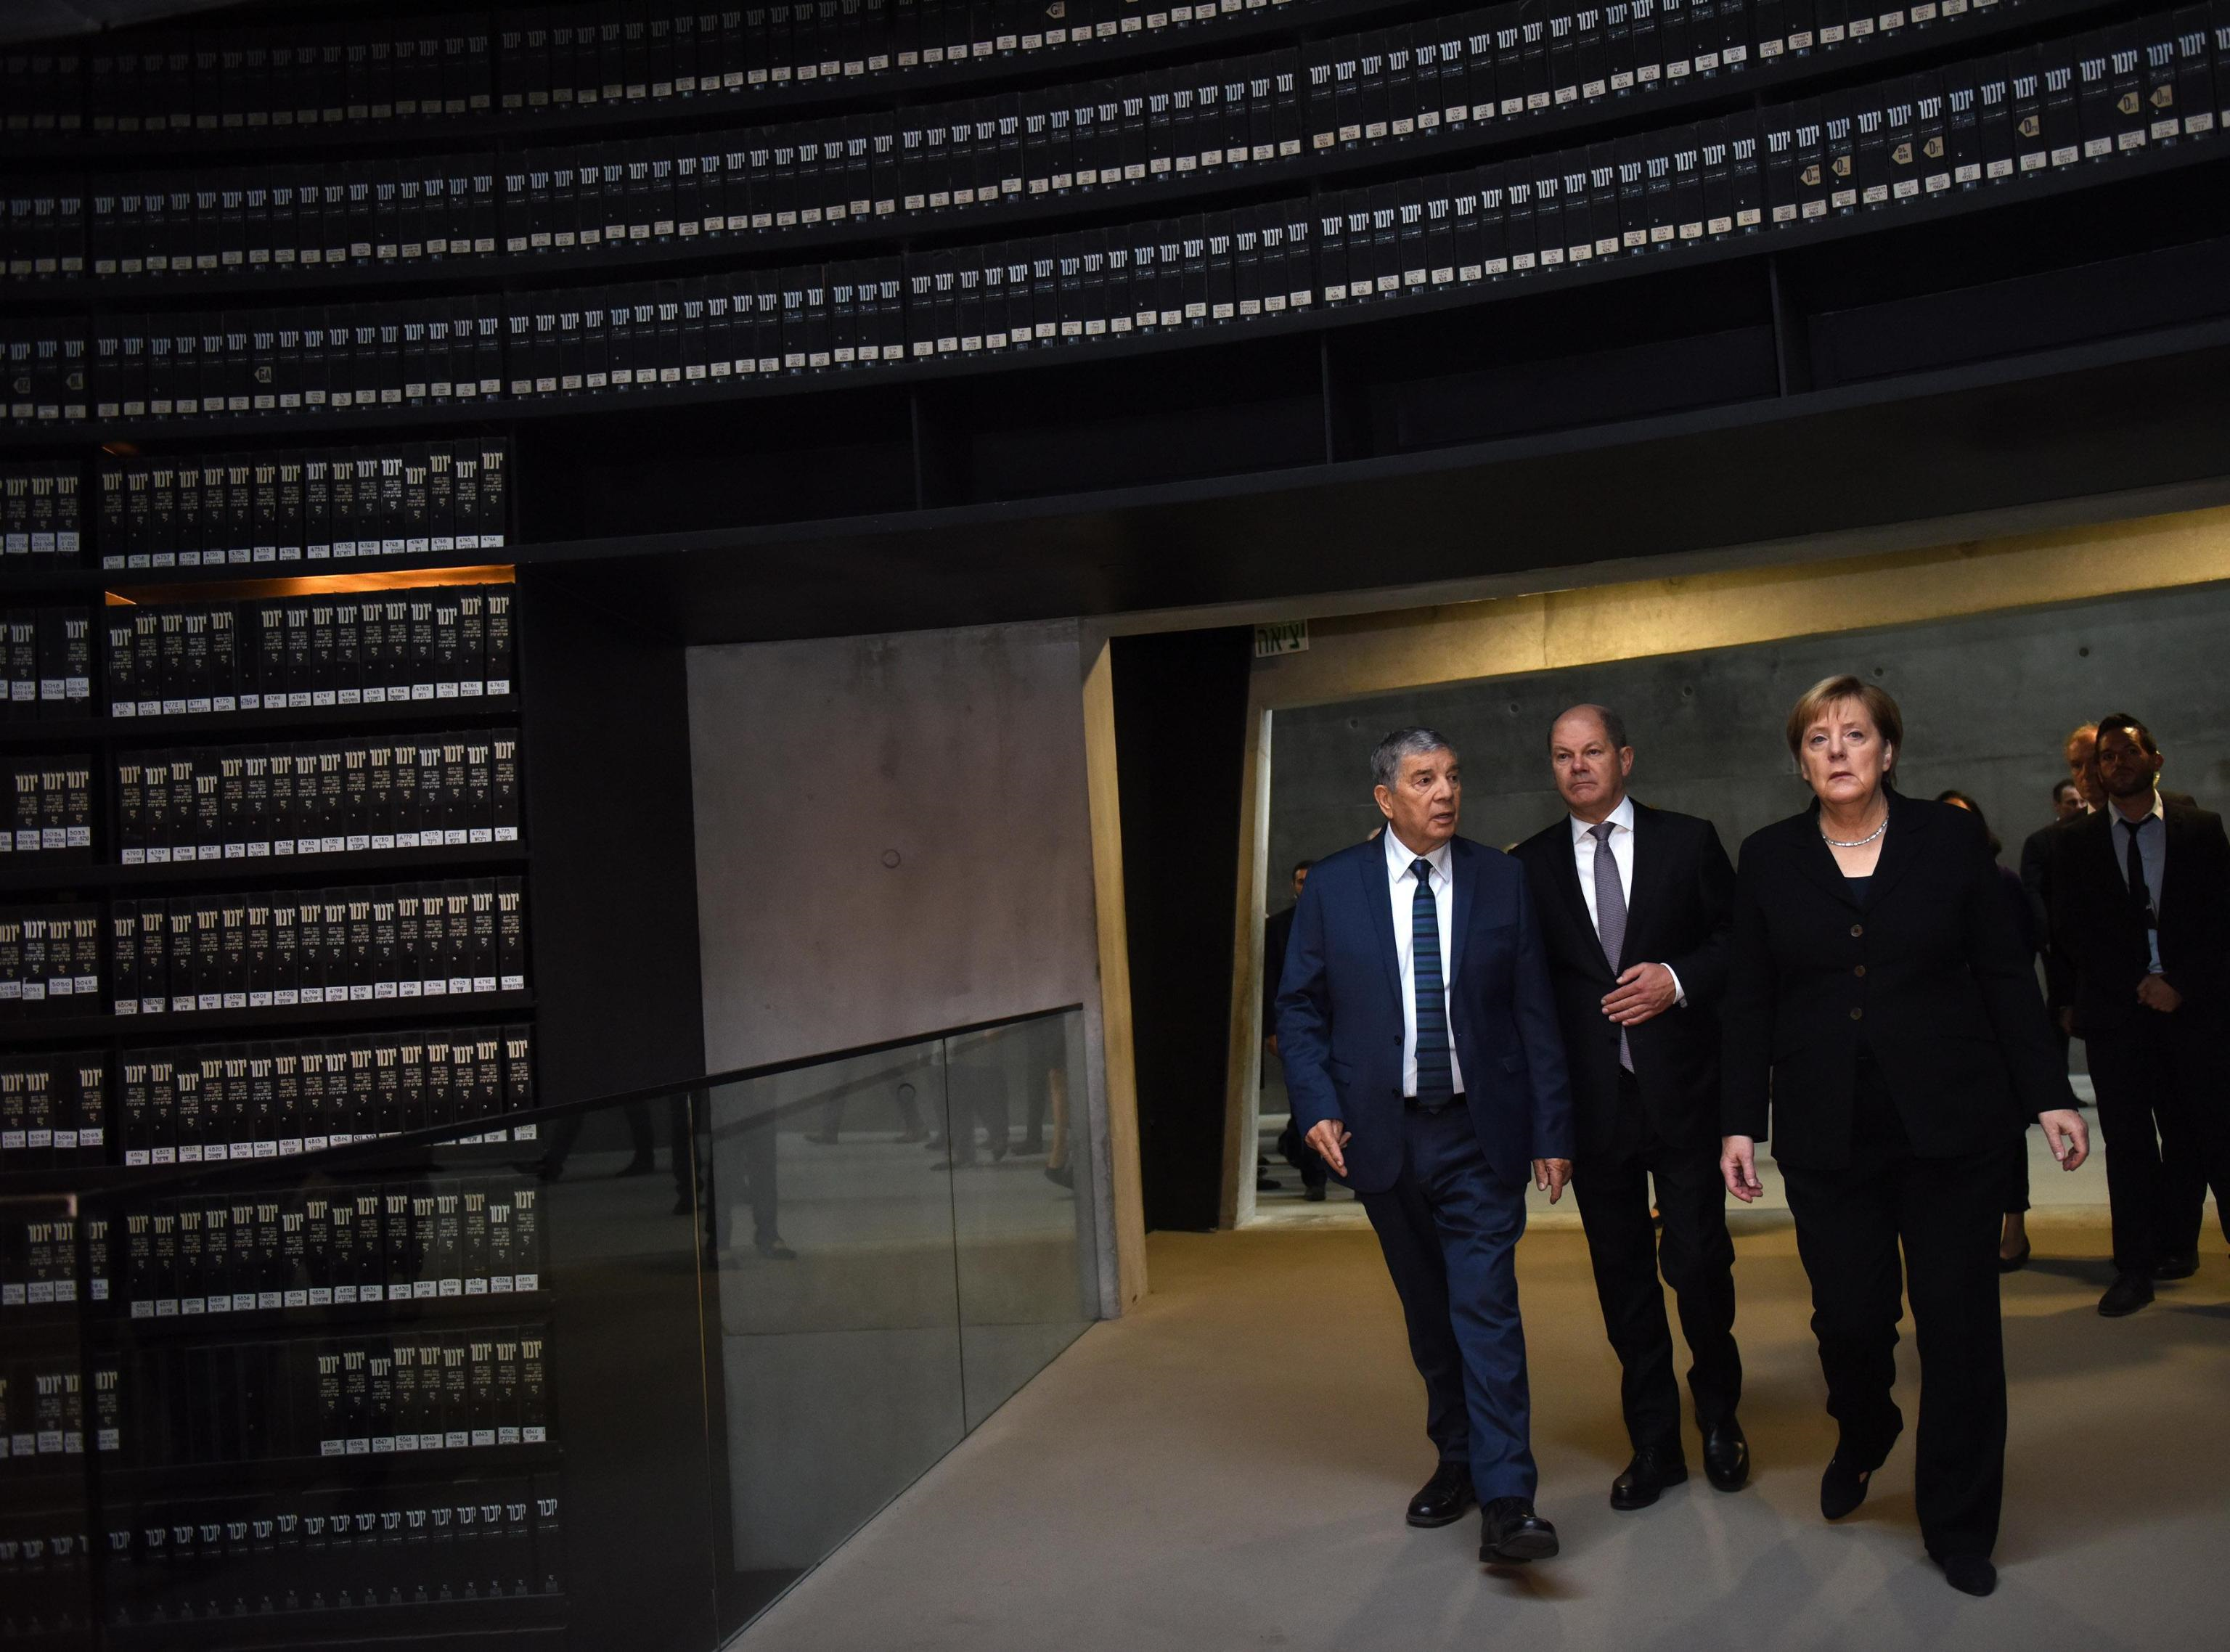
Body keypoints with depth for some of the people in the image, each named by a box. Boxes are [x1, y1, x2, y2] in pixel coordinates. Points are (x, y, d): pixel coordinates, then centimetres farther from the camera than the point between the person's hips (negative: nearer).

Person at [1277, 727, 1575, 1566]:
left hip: (1479, 1134, -1)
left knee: (1486, 1307, -8)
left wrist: (1551, 1128, -2)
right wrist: (1317, 1108, -9)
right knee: (1428, 1315, 14)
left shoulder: (1501, 880, 1)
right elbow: (1299, 1008, 4)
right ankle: (1457, 1462, 31)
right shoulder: (1332, 886, 1)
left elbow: (1535, 1013, 1)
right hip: (1383, 1135, 2)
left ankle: (1505, 1501, -5)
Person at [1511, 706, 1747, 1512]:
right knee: (1623, 1275, 9)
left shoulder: (1688, 841, 4)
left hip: (1681, 1090, -1)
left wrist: (1678, 980, -13)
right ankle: (1654, 1443, 22)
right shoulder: (1532, 863, 7)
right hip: (1593, 1100, 2)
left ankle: (1718, 1415, 28)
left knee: (1699, 1262, 1)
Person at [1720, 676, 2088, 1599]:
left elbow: (2006, 976, 3)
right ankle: (1862, 1436, 34)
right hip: (1828, 1135, 1)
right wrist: (1740, 1123, 1)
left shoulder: (1949, 840, 1)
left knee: (1959, 1324, 3)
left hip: (1951, 1124, 0)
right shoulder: (1769, 858, 4)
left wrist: (2048, 1096, -2)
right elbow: (1749, 1003, 5)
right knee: (1848, 1316, 0)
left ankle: (1959, 1530, 20)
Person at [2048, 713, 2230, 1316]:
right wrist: (2138, 984, -7)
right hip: (2115, 1009, 0)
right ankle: (2137, 1268, 6)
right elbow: (2068, 930, 2)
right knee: (2128, 1141, 1)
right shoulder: (2076, 843, 8)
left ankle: (2176, 1244, 8)